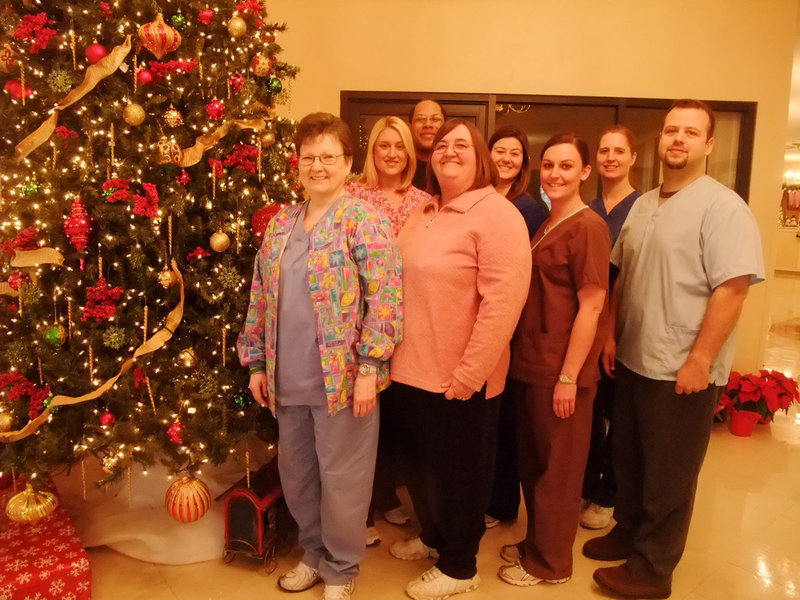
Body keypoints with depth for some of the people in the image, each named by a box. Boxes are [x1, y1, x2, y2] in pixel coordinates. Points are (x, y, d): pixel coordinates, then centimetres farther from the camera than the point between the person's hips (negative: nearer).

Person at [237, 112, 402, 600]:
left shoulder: (364, 219, -8)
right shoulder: (281, 224, 10)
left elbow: (385, 297, -15)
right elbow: (261, 298, 14)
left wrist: (369, 366, -18)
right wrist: (257, 361, 12)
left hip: (341, 378, -6)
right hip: (288, 379, 6)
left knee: (341, 478, 8)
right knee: (296, 474, 18)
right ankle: (315, 552, 42)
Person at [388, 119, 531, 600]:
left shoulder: (497, 214, -14)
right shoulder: (423, 213, 10)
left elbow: (503, 300, -20)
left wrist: (469, 373, -20)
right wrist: (398, 354, 12)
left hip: (462, 378, -7)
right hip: (415, 370, 7)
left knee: (459, 471, 11)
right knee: (420, 463, 21)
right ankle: (432, 537, 47)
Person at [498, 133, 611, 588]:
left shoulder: (588, 227, -13)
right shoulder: (546, 226, 13)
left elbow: (591, 306, -17)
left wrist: (568, 377, -18)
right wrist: (523, 359, 13)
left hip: (561, 371, -8)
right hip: (531, 364, 8)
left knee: (557, 469, 8)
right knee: (532, 463, 19)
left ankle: (551, 562, 25)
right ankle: (536, 542, 37)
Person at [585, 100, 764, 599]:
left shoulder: (723, 207, -13)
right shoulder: (643, 205, 10)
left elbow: (732, 289, -20)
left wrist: (698, 361, -21)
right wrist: (612, 335, 11)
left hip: (683, 371, -7)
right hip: (633, 362, 7)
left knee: (668, 476, 8)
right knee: (628, 459, 20)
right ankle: (628, 533, 41)